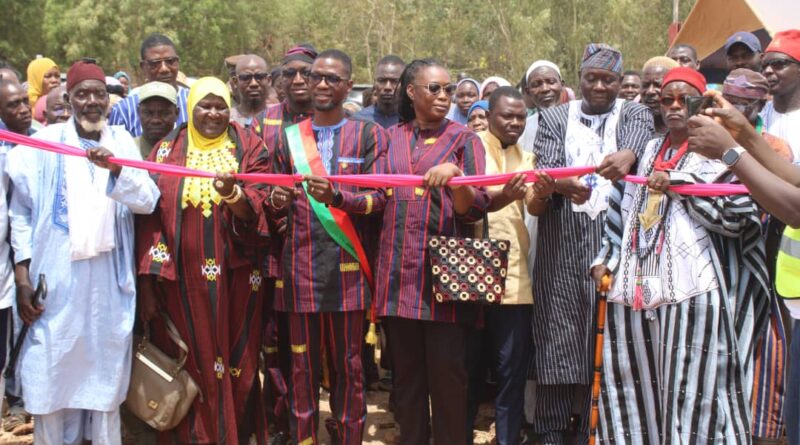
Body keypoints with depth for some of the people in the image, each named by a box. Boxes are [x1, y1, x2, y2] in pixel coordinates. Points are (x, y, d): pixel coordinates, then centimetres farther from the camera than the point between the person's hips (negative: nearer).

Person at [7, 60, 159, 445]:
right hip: (55, 282, -2)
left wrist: (115, 169, -23)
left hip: (108, 283, 2)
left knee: (106, 376, 10)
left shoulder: (122, 142, 6)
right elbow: (20, 212, 0)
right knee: (51, 375, 3)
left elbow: (148, 201, -6)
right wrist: (22, 276, -6)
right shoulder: (43, 144, 0)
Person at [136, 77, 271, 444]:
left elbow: (257, 206, -7)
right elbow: (150, 216, 3)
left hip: (235, 274, -1)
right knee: (191, 363, 7)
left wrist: (232, 194, -30)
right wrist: (147, 281, -3)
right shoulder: (167, 150, 6)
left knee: (236, 360, 7)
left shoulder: (249, 147, 4)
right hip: (181, 276, 1)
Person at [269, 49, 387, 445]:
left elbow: (378, 198, -5)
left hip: (348, 268, -2)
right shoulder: (288, 137, 13)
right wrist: (278, 199, -10)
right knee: (303, 367, 7)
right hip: (300, 268, 2)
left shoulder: (370, 135, 5)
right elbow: (277, 202, 13)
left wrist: (336, 196, -22)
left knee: (349, 366, 6)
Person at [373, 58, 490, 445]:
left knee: (446, 368, -2)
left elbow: (475, 209, -5)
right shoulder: (391, 139, 13)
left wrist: (453, 175, -23)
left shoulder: (464, 139, 4)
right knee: (405, 369, 8)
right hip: (399, 268, 3)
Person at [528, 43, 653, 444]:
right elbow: (544, 169, -4)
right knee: (558, 338, 0)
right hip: (562, 247, 0)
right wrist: (562, 185, -28)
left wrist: (627, 155, -39)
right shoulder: (555, 117, 11)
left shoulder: (635, 114, 10)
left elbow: (638, 139, -14)